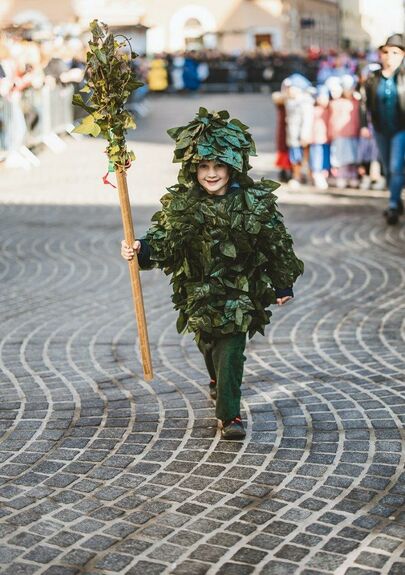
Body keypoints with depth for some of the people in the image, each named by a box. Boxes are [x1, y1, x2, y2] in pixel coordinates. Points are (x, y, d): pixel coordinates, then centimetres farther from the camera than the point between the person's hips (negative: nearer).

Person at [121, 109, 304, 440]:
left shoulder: (256, 203, -11)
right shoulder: (180, 205, -10)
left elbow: (277, 246, 0)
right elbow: (162, 242, -9)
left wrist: (283, 285, 7)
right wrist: (142, 251, -30)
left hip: (240, 294, -2)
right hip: (198, 293, 3)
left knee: (230, 351, -13)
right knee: (208, 346, 19)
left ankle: (230, 415, -5)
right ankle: (220, 383, 50)